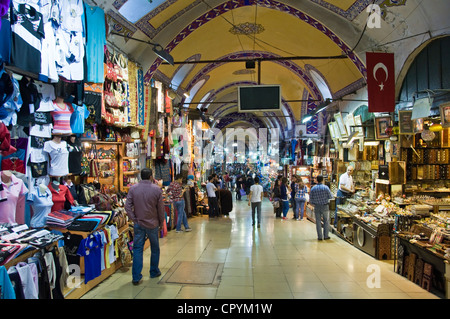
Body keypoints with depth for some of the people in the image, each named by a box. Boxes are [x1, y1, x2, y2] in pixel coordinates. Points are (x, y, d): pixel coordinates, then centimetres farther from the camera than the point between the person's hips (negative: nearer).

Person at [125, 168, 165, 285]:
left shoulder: (133, 188, -5)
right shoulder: (157, 189, -10)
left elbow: (127, 206, -8)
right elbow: (161, 209, -5)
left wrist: (134, 219, -1)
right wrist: (161, 223, 7)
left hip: (138, 224, 1)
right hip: (153, 224, -1)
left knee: (137, 249, 7)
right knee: (155, 248, 16)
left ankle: (136, 277, 8)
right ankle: (154, 272, 30)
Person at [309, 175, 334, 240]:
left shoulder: (313, 188, -4)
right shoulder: (326, 187, -11)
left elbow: (310, 199, 0)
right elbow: (330, 196, -5)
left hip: (317, 206, 2)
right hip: (325, 206, -2)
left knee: (318, 221, 8)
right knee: (326, 221, 11)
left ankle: (320, 236, 9)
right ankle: (326, 236, 12)